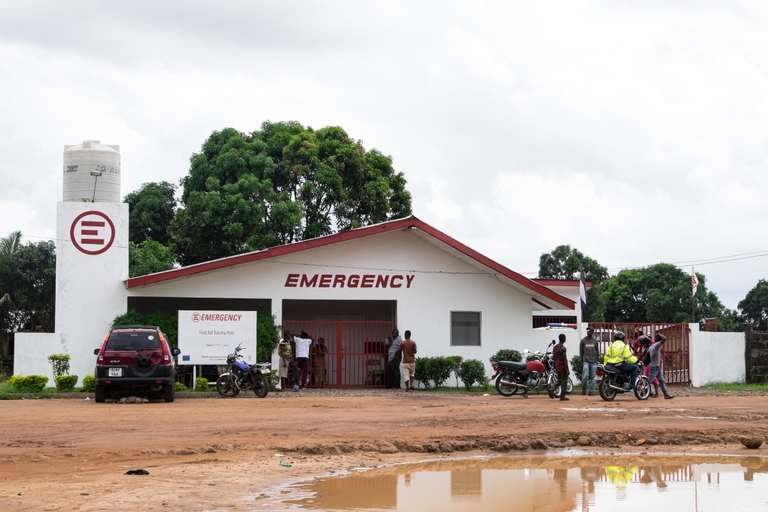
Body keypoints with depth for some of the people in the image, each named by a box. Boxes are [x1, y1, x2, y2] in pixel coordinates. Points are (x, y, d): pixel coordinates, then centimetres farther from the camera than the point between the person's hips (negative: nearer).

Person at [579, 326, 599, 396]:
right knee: (585, 376, -14)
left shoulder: (595, 340, 9)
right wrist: (581, 362, 3)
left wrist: (597, 361, 9)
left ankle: (591, 391, 6)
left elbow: (597, 351, 14)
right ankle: (583, 389, 3)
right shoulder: (583, 340, 5)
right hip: (586, 361, -2)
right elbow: (581, 352, 7)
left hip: (593, 361, 2)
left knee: (592, 377, 1)